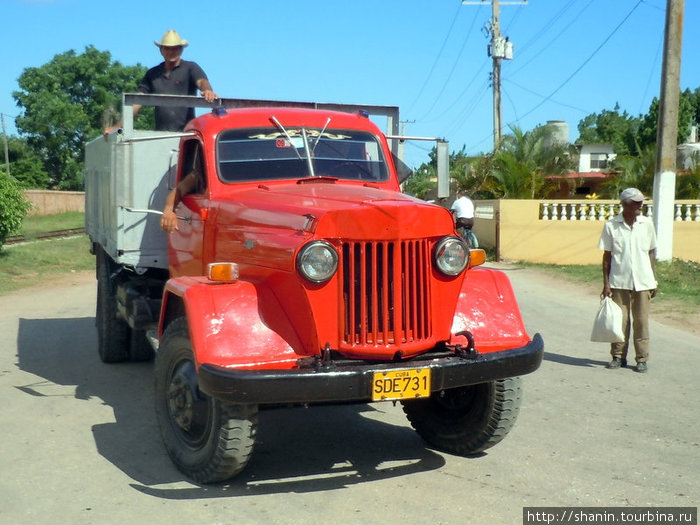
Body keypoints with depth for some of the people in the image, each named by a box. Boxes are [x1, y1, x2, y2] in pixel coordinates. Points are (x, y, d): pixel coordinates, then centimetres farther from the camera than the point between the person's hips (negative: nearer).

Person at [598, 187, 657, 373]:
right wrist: (606, 283, -3)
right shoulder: (611, 225, -3)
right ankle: (618, 356, 16)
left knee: (641, 321, 4)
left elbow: (651, 253, 10)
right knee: (619, 320, 4)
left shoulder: (647, 224, 3)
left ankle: (642, 359, 13)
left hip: (642, 282, 1)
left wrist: (653, 280, 8)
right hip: (619, 282, -1)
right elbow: (607, 256, 1)